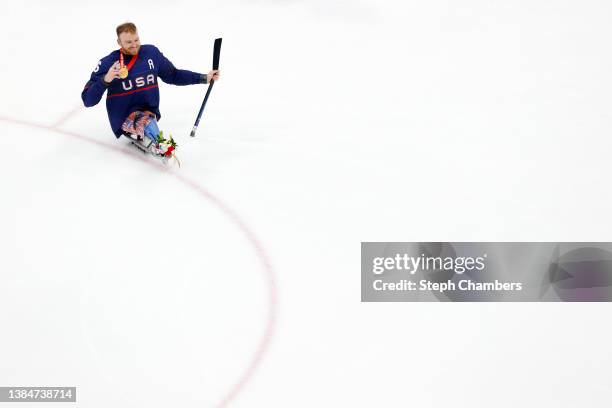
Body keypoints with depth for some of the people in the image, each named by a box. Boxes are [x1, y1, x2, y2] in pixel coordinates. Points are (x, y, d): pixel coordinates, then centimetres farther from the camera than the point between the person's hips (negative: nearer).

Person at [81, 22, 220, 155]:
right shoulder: (108, 63, -8)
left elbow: (173, 76, 16)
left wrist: (204, 78, 9)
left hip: (150, 112, 4)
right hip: (124, 119, -4)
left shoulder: (151, 52, 2)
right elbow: (88, 101, -10)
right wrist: (105, 80, -27)